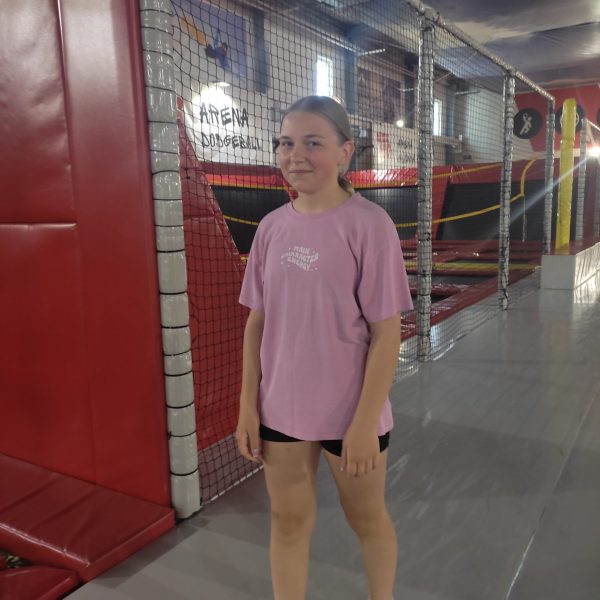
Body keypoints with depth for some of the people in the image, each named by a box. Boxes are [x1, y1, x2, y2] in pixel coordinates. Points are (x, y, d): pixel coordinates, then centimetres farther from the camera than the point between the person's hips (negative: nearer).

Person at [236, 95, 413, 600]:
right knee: (289, 522, 18)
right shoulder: (272, 227, -1)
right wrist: (249, 404, 2)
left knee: (367, 518, 20)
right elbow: (257, 321, 4)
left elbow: (387, 332, -14)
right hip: (281, 409, 3)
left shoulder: (369, 224, -14)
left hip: (350, 412, -3)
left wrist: (365, 422, -14)